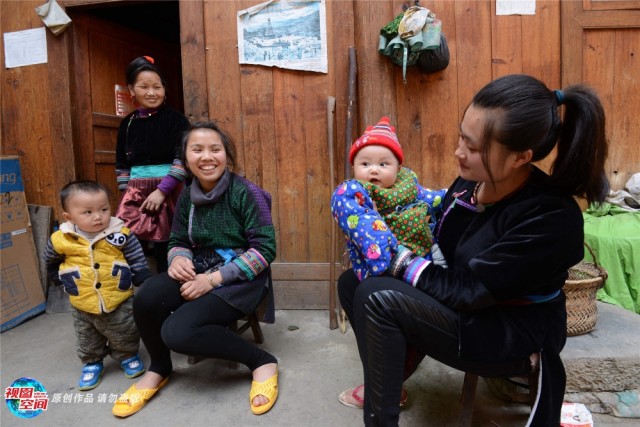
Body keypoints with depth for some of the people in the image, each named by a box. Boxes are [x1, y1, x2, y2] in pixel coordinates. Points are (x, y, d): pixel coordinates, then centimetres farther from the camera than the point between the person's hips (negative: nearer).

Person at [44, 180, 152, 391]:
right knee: (87, 341, 22)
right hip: (82, 307, 2)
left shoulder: (121, 233, -17)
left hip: (120, 302, -1)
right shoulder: (60, 240, -13)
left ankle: (128, 356, 43)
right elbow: (51, 263, 11)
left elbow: (138, 262, -7)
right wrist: (61, 279, 7)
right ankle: (91, 363, 45)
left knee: (125, 336, 18)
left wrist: (146, 284, -3)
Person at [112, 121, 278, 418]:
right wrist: (178, 259, -13)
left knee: (177, 331, -26)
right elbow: (178, 242, 14)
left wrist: (214, 279, -20)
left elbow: (265, 249, -14)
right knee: (147, 298, -24)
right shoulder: (187, 197, 5)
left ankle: (262, 362, -6)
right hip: (199, 274, 5)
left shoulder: (245, 192, -11)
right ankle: (159, 368, 8)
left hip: (241, 280, -5)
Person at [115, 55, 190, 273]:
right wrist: (126, 193, 9)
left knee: (165, 246, 1)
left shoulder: (175, 119, -3)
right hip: (136, 193, 4)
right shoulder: (128, 123, 10)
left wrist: (161, 190, -15)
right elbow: (122, 163, 16)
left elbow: (183, 158, -11)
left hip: (169, 192, -4)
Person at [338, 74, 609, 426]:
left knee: (378, 298, -26)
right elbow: (438, 243, 6)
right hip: (467, 309, 7)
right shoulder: (471, 181, -9)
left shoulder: (553, 217, -28)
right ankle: (386, 382, 17)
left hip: (516, 336, -7)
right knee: (352, 282, -1)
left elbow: (465, 292, -27)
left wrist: (395, 255, -20)